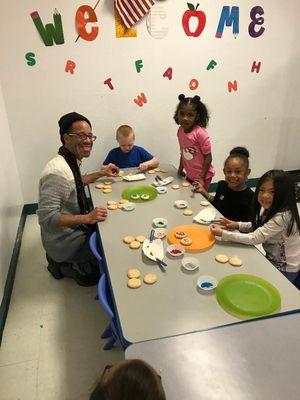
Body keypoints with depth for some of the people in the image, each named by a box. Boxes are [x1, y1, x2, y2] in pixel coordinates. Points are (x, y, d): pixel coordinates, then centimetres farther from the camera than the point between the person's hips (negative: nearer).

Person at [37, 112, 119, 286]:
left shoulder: (73, 160, 0)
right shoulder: (57, 172, -30)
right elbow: (46, 217, -31)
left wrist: (101, 173, 10)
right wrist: (87, 218, -36)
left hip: (75, 230, 9)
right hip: (64, 241, -9)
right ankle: (65, 266, 8)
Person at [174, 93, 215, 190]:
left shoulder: (200, 133, -24)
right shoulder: (180, 131, -4)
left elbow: (208, 157, -19)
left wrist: (202, 178, -18)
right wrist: (180, 169, 10)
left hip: (202, 176, -6)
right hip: (189, 175, 6)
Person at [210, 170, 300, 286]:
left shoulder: (283, 216, -32)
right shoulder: (268, 208, -7)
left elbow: (254, 238, -31)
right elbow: (258, 226, 10)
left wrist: (223, 233, -30)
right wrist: (237, 225, -6)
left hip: (285, 270, -7)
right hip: (273, 260, 7)